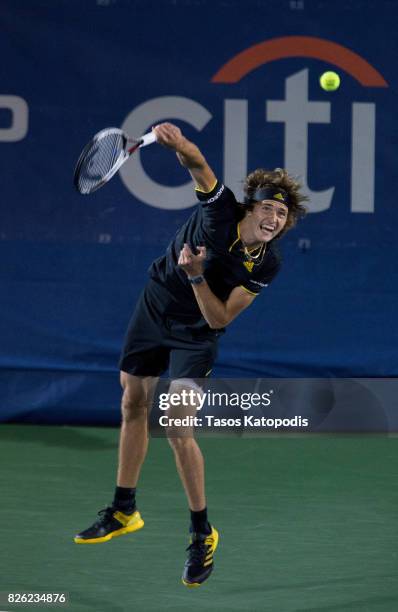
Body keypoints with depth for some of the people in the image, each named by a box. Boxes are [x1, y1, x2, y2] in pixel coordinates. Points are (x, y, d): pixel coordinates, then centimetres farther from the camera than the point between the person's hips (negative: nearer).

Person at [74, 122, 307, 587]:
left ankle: (202, 533, 0)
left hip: (195, 333, -3)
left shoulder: (266, 265, -23)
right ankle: (124, 511, 31)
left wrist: (197, 276, -36)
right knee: (133, 408, 13)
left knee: (177, 430, -15)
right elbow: (197, 164, -37)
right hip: (154, 308, 3)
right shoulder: (222, 209, -23)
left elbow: (219, 318, -21)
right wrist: (178, 143, -58)